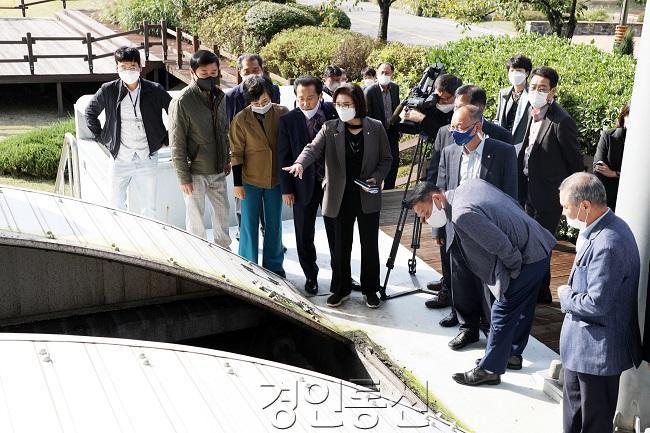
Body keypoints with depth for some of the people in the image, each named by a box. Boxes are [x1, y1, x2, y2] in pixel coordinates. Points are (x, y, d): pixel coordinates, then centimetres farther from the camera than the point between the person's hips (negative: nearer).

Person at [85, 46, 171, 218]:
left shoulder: (154, 90, -6)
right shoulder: (108, 91, -5)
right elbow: (90, 112, 13)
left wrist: (166, 140, 2)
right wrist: (101, 138, 6)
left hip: (147, 159, 0)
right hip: (119, 159, 0)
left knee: (149, 207, 8)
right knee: (115, 204, 6)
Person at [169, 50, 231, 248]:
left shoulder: (219, 96, 2)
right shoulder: (182, 102, -17)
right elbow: (177, 143, -15)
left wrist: (227, 159, 14)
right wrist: (183, 177, -15)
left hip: (218, 171, 6)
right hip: (195, 172, -6)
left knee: (222, 211, 18)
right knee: (196, 217, 7)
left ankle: (223, 249, 37)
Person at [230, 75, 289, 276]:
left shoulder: (282, 113, -6)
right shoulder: (241, 119, -11)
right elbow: (237, 153, -5)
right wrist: (237, 183, -6)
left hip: (276, 179, 2)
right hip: (250, 180, -2)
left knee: (274, 224, 14)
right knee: (249, 225, 6)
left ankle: (274, 265, 29)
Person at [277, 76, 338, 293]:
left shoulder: (333, 112, -4)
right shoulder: (288, 120, -8)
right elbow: (284, 157, -4)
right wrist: (286, 189, -5)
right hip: (304, 185, -1)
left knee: (336, 232, 12)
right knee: (304, 235, 9)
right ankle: (311, 276, 26)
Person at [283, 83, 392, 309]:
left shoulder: (376, 128, -1)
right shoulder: (330, 128, -1)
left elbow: (386, 159, 5)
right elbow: (313, 148, -16)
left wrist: (376, 178, -13)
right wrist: (300, 163, -37)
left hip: (368, 196, 0)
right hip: (341, 197, 0)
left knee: (370, 244, 9)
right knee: (341, 246, 10)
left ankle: (370, 289, 24)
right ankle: (340, 289, 25)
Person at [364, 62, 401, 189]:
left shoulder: (395, 88, 1)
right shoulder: (369, 91, -16)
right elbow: (366, 115, -12)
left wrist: (398, 129, 12)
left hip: (392, 132, 5)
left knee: (394, 160, 8)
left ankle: (389, 190, 22)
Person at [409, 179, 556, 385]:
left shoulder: (463, 215, -25)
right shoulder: (472, 184, 4)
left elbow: (502, 246, -27)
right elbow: (514, 204, 13)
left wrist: (514, 269, -8)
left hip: (528, 259, -10)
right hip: (541, 246, 10)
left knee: (503, 312, 1)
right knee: (521, 308, 22)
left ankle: (489, 369, 12)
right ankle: (513, 354, 39)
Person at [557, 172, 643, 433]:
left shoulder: (608, 245, -29)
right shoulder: (603, 229, 3)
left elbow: (596, 305, -28)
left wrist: (566, 296, -11)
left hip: (598, 350, -10)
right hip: (581, 345, 10)